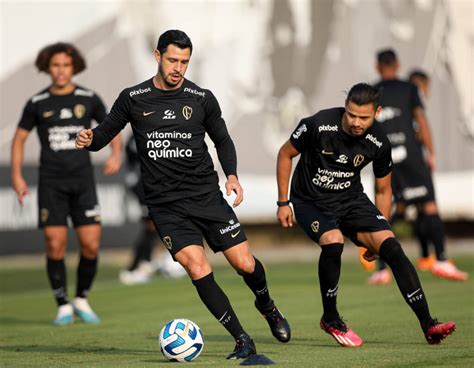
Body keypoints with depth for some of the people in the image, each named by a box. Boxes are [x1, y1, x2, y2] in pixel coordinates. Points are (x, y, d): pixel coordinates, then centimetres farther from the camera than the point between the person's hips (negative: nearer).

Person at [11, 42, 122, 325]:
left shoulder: (89, 99, 2)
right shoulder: (37, 103, 2)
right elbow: (20, 138, 11)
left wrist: (116, 154, -5)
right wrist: (17, 176, 1)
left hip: (83, 182, 1)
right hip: (51, 184, -1)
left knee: (91, 245, -6)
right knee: (55, 246, -6)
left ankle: (82, 299, 16)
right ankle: (63, 306, 7)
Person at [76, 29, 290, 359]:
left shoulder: (202, 99, 1)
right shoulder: (133, 99, -1)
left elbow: (222, 140, 13)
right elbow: (104, 134, 7)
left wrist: (232, 175, -3)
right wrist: (88, 140, -16)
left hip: (206, 196, 1)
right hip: (165, 205, -1)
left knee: (245, 263, -2)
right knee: (198, 268, -18)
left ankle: (267, 306, 34)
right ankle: (243, 341, -8)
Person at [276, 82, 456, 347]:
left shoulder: (379, 143, -11)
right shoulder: (319, 125, -21)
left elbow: (384, 190, 5)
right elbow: (285, 154, -4)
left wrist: (377, 238, 5)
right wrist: (283, 203, -4)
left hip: (352, 199, 3)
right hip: (310, 202, -3)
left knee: (391, 246, -18)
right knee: (333, 241, -33)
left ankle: (428, 325, -17)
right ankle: (330, 319, -10)